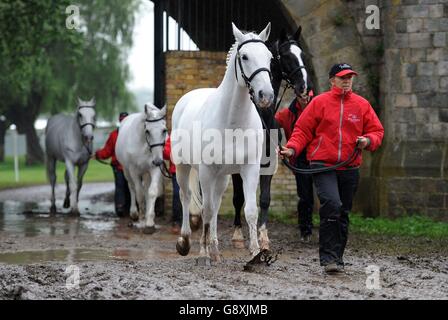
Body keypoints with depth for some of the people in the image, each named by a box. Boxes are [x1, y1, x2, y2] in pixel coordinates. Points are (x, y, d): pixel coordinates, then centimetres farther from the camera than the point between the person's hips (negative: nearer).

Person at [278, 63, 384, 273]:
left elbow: (377, 131, 13)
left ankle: (337, 259, 22)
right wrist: (292, 149, -12)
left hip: (350, 168, 4)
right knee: (331, 205, -22)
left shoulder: (362, 105, 10)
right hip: (323, 165, -4)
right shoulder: (319, 102, 2)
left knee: (343, 214, 10)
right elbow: (302, 130, 4)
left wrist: (368, 140, -9)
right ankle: (328, 257, -17)